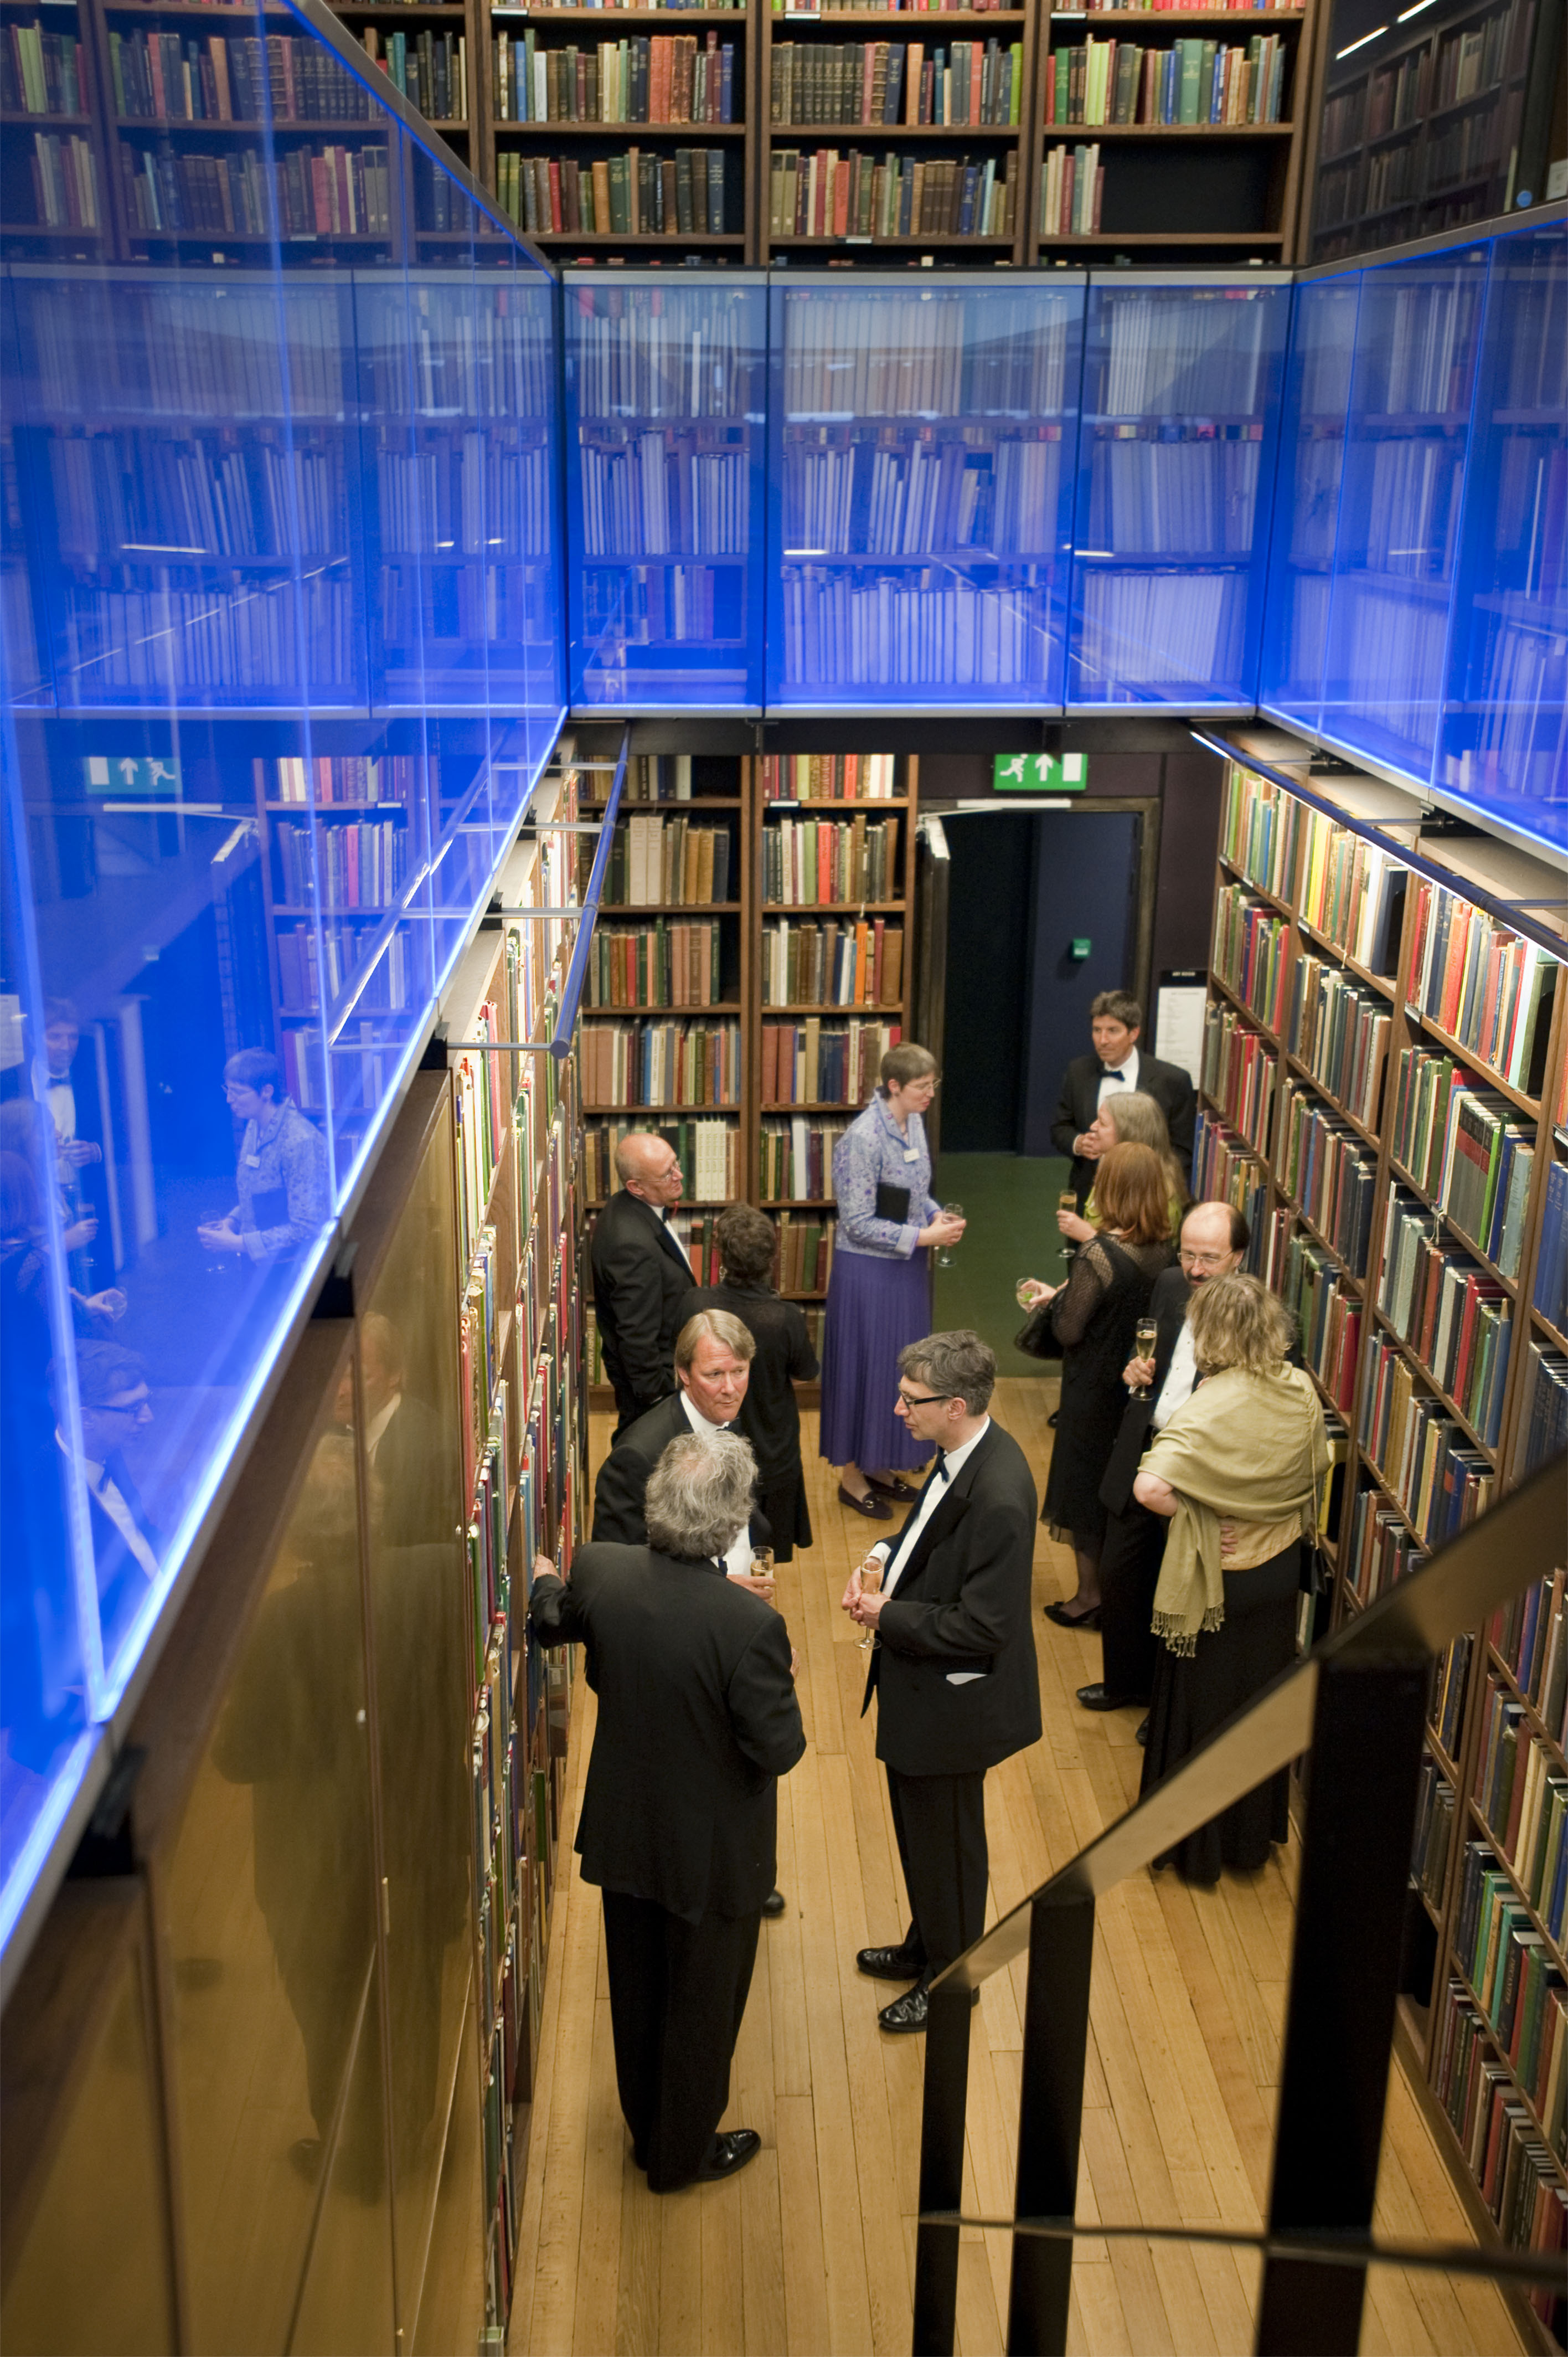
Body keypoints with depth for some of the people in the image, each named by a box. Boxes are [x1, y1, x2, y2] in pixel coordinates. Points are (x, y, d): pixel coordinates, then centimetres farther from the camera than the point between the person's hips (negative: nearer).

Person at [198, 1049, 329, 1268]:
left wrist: (237, 1243, -17)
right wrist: (230, 1222, 4)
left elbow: (306, 1228, -21)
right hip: (256, 1263, 8)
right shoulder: (254, 1127, 9)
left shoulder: (300, 1141, -20)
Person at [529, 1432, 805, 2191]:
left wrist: (543, 1583, 28)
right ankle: (682, 2153, 41)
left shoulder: (599, 1573, -19)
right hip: (713, 1851, -5)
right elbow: (779, 1749, -24)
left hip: (623, 1833, 5)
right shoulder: (749, 1625, -34)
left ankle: (647, 2129, 48)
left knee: (637, 1992, 26)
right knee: (703, 2005, 20)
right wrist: (781, 1680, -4)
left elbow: (549, 1625, 5)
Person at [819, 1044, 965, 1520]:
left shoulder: (914, 1123, 2)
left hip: (907, 1267, 8)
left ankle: (878, 1465, 32)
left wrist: (937, 1215, -4)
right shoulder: (864, 1138, -23)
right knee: (866, 1366, 4)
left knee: (899, 1366, 16)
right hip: (869, 1271, -8)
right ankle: (853, 1476, 20)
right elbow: (858, 1224, -21)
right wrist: (923, 1236, -21)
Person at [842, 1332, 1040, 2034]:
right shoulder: (963, 1455, -4)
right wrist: (882, 1561, -3)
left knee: (946, 1844, 14)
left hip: (952, 1700, -9)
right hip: (920, 1689, 9)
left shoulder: (997, 1499, -33)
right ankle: (925, 1948, 49)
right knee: (918, 1830, 27)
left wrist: (889, 1619, -19)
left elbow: (980, 1627, -30)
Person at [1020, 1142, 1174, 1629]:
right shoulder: (1165, 1250, -7)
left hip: (1095, 1392, -6)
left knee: (1085, 1487, 11)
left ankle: (1089, 1597, 22)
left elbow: (1068, 1330, -20)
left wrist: (1056, 1297, -1)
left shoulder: (1100, 1255, -26)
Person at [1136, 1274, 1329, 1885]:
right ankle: (1253, 1836, 38)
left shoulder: (1212, 1406, -28)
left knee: (1202, 1705, 13)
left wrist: (1195, 1516, -21)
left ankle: (1194, 1846, 28)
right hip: (1280, 1571, 6)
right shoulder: (1300, 1392, -9)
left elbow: (1151, 1486, -39)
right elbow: (1317, 1470, 7)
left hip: (1215, 1581, -6)